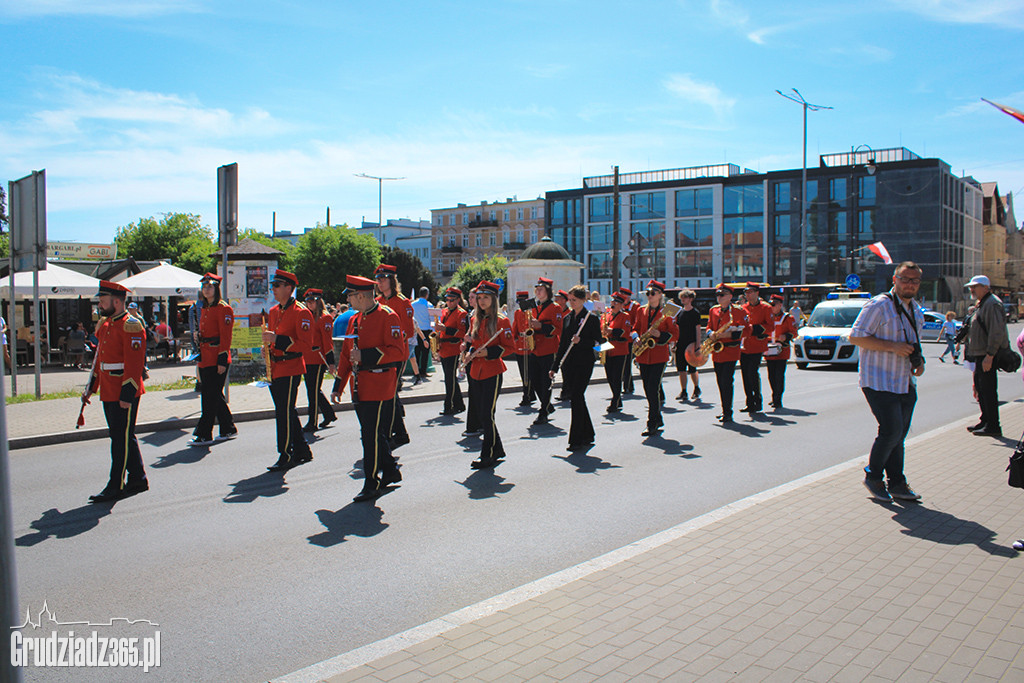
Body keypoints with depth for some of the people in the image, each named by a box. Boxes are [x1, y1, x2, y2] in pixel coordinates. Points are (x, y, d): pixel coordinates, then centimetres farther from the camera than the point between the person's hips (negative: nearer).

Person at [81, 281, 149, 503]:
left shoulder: (131, 326, -14)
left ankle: (116, 486, 4)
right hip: (108, 393, 9)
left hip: (124, 395, -9)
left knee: (122, 439, -2)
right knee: (123, 437, 14)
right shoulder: (105, 325, 14)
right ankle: (138, 480, 24)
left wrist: (127, 395, -22)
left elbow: (134, 364, -19)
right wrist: (91, 388, 18)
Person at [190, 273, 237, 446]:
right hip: (205, 358, 9)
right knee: (213, 395, 12)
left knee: (211, 396, -6)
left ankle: (204, 434, -1)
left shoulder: (224, 309, -9)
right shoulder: (205, 309, 17)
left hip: (216, 359, -9)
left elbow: (225, 336, -14)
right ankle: (229, 429, 22)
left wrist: (222, 359, -18)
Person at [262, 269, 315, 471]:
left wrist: (278, 340, -23)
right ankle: (302, 451, 23)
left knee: (285, 413, -7)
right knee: (286, 411, 13)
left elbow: (306, 342, -18)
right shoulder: (273, 312, 15)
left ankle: (286, 456, 0)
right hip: (275, 369, 9)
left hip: (291, 369, -9)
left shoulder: (301, 313, -11)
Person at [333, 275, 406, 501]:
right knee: (371, 434, 14)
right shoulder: (354, 320, 14)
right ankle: (391, 471, 31)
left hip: (379, 387, -8)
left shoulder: (388, 317, -10)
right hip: (360, 388, 8)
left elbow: (397, 352, -17)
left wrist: (365, 356, -23)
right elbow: (346, 353, 20)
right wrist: (338, 385, 17)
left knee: (372, 436, -6)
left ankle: (372, 484, 1)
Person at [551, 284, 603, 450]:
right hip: (569, 363, 6)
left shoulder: (592, 318, -5)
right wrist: (555, 366, 13)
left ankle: (577, 439, -6)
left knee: (576, 398, -12)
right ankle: (588, 435, 23)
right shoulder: (567, 318, 12)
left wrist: (581, 341, -22)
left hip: (584, 363, -6)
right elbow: (562, 343, 15)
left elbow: (597, 341, -6)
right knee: (578, 399, 10)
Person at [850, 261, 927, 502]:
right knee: (891, 431, -11)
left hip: (906, 384, 8)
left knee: (898, 435, 10)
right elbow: (856, 336, -15)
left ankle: (897, 484, 20)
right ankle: (873, 476, 9)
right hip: (880, 382, -8)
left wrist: (918, 360, 7)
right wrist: (892, 346, -21)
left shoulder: (916, 310, 15)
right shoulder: (878, 306, -11)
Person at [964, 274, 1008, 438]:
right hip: (980, 355, 11)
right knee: (980, 386, 16)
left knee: (988, 390, -8)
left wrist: (989, 356, -24)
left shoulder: (992, 304, -15)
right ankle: (985, 421, 25)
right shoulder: (981, 304, 18)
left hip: (987, 356, -11)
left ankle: (993, 426, -4)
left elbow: (997, 332, -22)